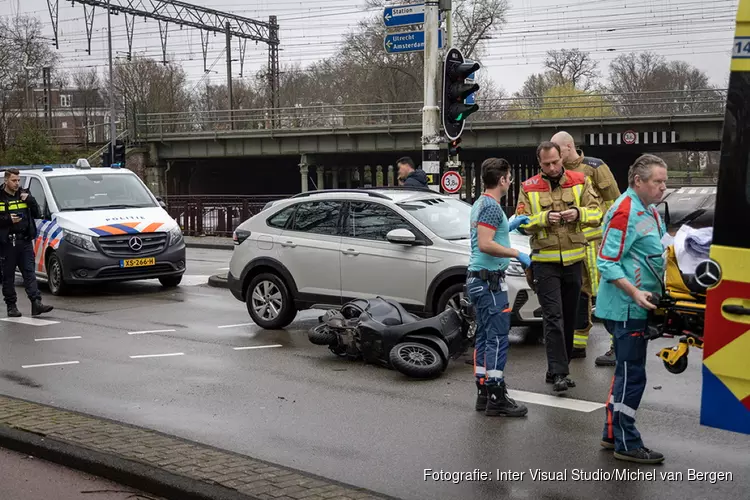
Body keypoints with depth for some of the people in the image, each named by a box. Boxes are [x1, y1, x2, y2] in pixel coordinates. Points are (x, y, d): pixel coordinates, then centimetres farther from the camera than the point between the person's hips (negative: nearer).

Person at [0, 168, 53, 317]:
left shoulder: (24, 195, 11)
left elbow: (37, 215, 8)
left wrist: (30, 201, -6)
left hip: (25, 241, 3)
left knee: (29, 273, -3)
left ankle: (36, 303, -11)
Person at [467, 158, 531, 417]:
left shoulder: (480, 203, 15)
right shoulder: (492, 206, -15)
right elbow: (485, 245, -24)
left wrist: (509, 226, 23)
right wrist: (517, 254, -16)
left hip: (478, 278, 10)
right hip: (490, 280, -10)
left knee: (484, 337, 13)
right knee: (498, 339, -7)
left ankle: (483, 393, 18)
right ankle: (496, 400, -4)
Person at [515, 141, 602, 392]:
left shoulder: (580, 181, 4)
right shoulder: (529, 188, 1)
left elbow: (596, 214, 0)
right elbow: (521, 223, -4)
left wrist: (578, 213, -20)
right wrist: (544, 218, -20)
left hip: (574, 260, 3)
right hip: (545, 262, -3)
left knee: (569, 316, 9)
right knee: (553, 317, -9)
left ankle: (557, 370, 21)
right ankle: (559, 372, -9)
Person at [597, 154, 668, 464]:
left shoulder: (649, 211, 13)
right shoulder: (625, 213, -19)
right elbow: (606, 263, -22)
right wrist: (635, 293, -29)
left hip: (637, 308, 10)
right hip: (626, 308, -10)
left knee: (626, 371, 17)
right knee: (631, 375, -4)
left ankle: (613, 434, 28)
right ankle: (626, 444, 6)